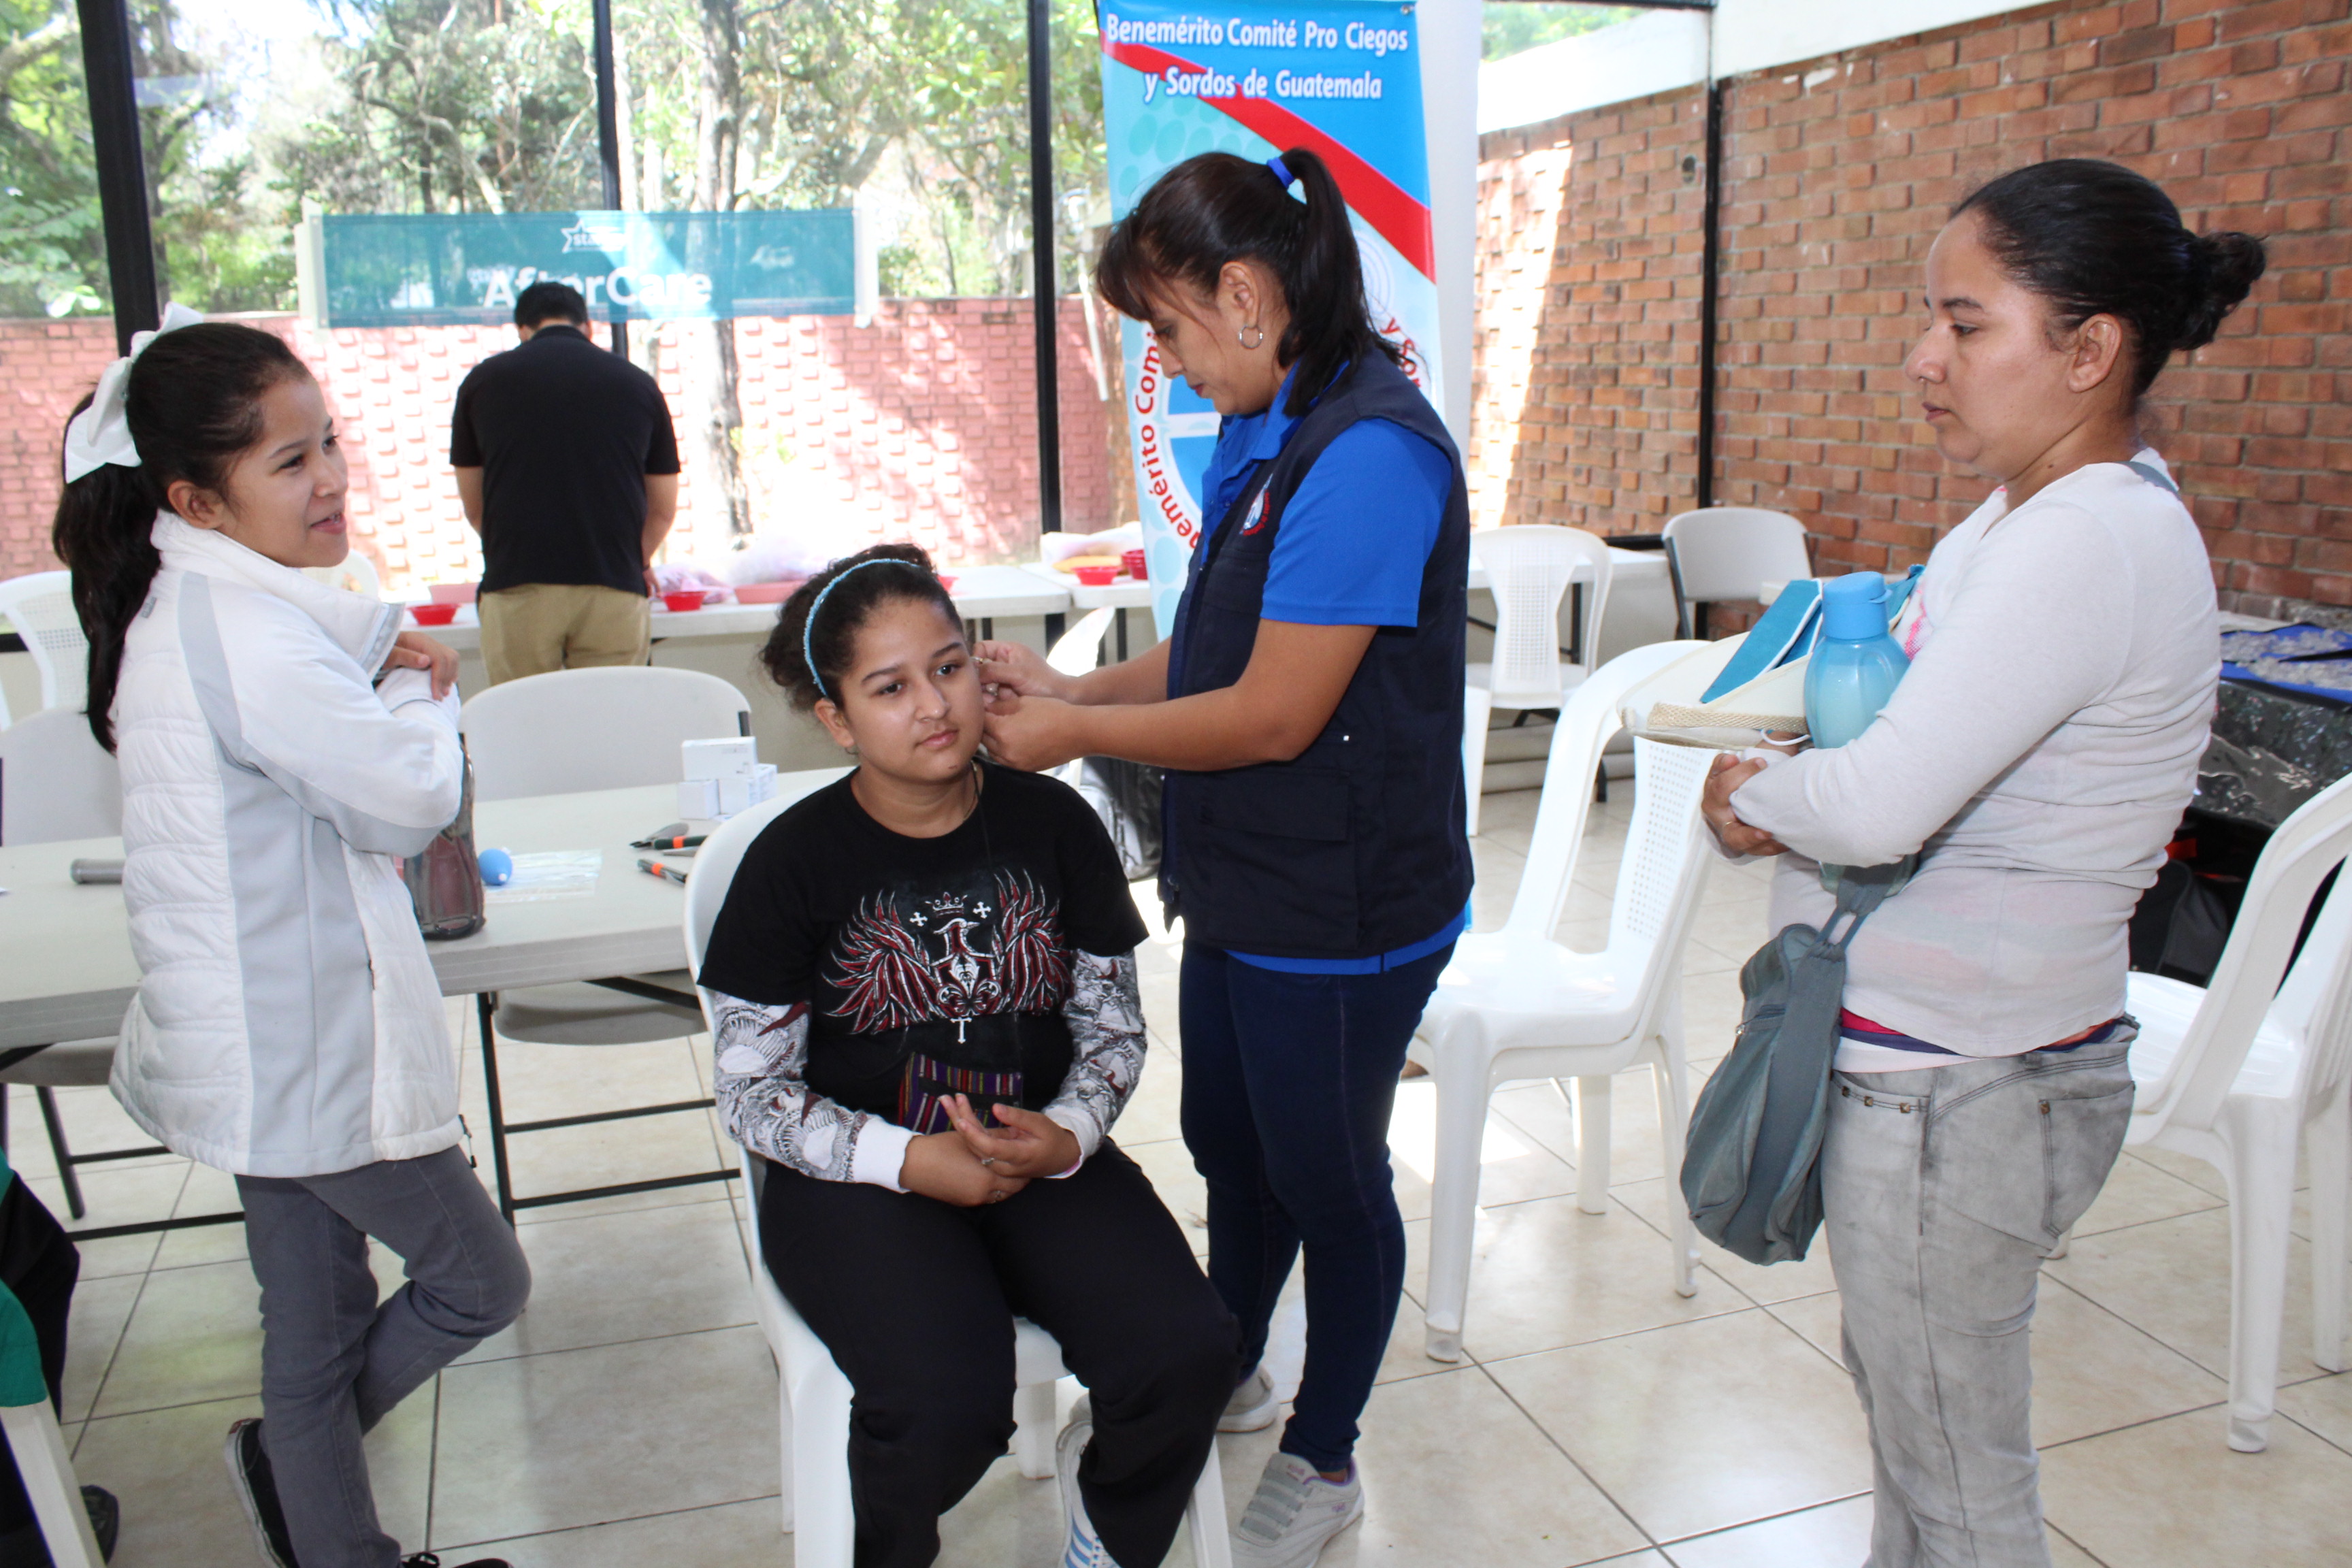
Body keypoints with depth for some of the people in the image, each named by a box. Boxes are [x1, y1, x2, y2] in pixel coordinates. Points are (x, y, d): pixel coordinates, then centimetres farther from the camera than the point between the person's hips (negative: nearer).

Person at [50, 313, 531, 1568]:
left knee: (316, 1330, 20)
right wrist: (417, 692, -2)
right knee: (479, 1280, 9)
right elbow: (414, 794, -20)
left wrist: (381, 675, 1)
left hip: (268, 1038, 10)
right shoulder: (238, 628, -24)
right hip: (304, 1047, -10)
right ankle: (292, 1456, 27)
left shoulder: (193, 606, 10)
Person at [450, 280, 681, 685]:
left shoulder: (484, 379, 12)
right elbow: (663, 510, 16)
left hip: (516, 590, 0)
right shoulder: (637, 383, 12)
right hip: (616, 592, 1)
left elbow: (474, 507, 19)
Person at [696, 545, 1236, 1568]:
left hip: (1044, 1161, 3)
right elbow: (752, 1092, -3)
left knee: (1189, 1357, -21)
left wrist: (1066, 1135, -13)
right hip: (862, 1179, -2)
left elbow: (1113, 1025, 8)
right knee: (950, 1405, -29)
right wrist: (912, 1161, -16)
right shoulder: (795, 861, -5)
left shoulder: (1054, 823, 2)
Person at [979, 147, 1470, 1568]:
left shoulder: (1368, 453, -24)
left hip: (1343, 914, -8)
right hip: (1244, 889, 9)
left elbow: (1272, 714, -24)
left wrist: (1076, 735, -13)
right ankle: (1228, 1375, 50)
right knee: (1229, 1147, 24)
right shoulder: (1262, 437, 6)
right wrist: (1070, 690, 2)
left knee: (1327, 1176, 12)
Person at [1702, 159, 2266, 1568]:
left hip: (1960, 1092, -10)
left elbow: (1878, 807, -29)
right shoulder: (2034, 515, 9)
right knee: (1907, 1403, 25)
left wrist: (1752, 793, -8)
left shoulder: (2086, 542, -23)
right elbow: (1921, 739, 17)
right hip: (1939, 1057, 10)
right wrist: (1788, 797, -3)